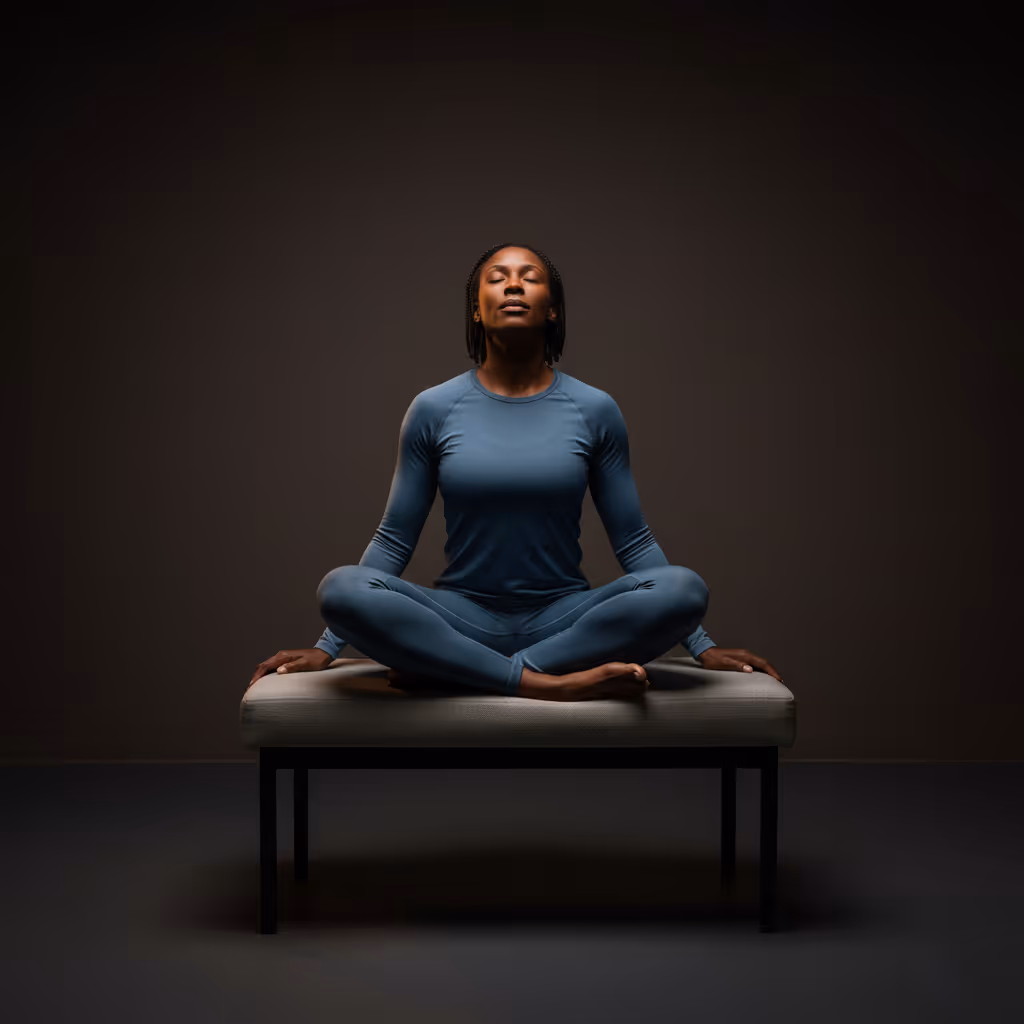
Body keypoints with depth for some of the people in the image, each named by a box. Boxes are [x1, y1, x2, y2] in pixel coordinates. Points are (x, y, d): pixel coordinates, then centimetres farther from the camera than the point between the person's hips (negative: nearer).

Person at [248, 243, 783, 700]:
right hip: (462, 616, -1)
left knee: (683, 588, -29)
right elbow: (394, 541, 6)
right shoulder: (434, 409, 1)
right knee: (342, 587, -29)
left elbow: (633, 541, 6)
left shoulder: (594, 410, 2)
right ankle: (548, 683, -29)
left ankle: (449, 668, -23)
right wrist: (326, 648, 3)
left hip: (563, 618, 1)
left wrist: (702, 645, 2)